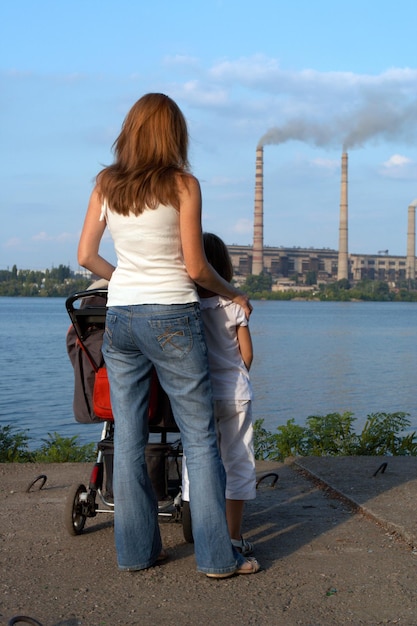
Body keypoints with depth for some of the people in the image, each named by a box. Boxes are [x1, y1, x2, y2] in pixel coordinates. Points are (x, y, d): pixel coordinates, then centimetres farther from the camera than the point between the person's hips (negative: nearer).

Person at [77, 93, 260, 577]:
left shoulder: (106, 184, 5)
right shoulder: (183, 185, -6)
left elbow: (86, 256, 8)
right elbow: (195, 268, -7)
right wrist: (231, 293, 11)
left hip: (118, 316, 5)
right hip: (171, 316, -4)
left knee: (128, 437, 9)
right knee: (199, 437, 3)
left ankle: (135, 550, 16)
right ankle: (215, 556, 6)